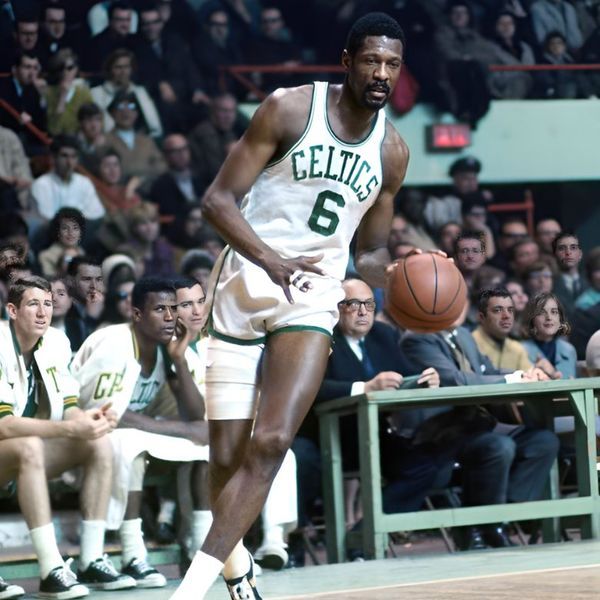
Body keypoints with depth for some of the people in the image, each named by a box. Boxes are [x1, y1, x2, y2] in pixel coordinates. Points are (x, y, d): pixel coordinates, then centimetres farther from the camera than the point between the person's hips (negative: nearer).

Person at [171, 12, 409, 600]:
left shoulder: (391, 152, 6)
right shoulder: (290, 109, -8)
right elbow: (218, 199, -11)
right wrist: (270, 259, -27)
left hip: (313, 295, 3)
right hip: (247, 283, -2)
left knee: (270, 444, -18)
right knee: (226, 456, 0)